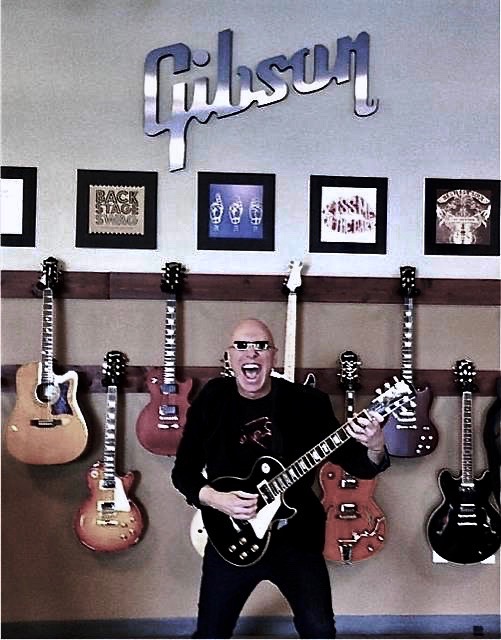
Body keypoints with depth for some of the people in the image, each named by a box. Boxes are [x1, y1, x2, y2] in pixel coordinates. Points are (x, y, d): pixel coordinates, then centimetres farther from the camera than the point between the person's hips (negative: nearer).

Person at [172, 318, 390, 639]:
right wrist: (214, 498, -17)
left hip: (296, 535, -1)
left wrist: (374, 447, -28)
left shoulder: (308, 401, -7)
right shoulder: (211, 400, -4)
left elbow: (358, 464, -6)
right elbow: (183, 471, 1)